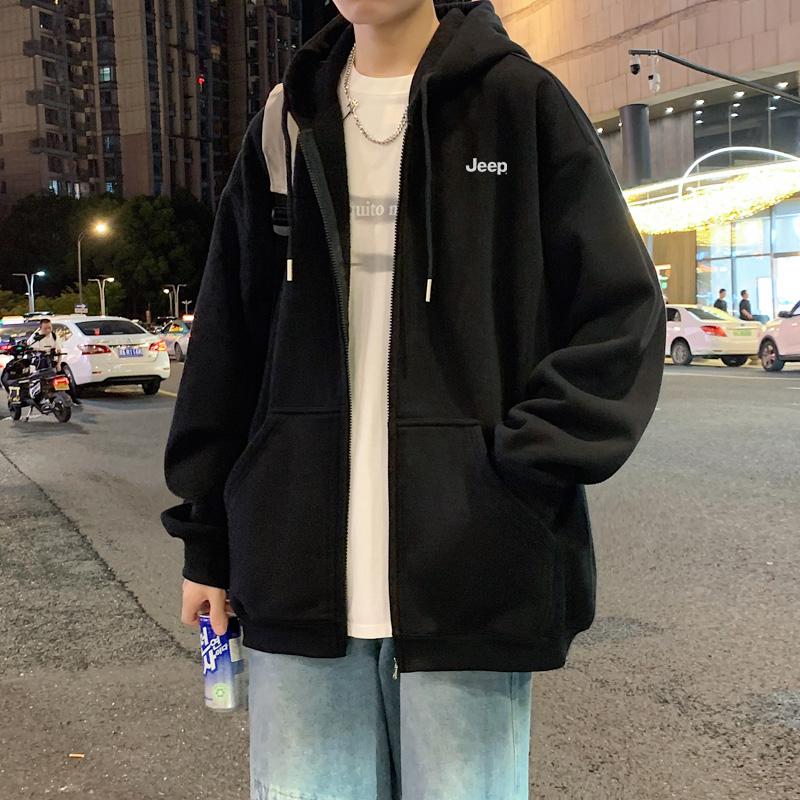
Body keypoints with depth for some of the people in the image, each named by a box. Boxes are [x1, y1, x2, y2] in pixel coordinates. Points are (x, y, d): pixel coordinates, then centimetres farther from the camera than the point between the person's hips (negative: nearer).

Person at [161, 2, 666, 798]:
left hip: (471, 576, -3)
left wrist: (523, 473, -12)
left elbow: (621, 315, -2)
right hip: (300, 574, 3)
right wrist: (206, 537, 10)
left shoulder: (521, 104, 1)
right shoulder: (285, 124, 11)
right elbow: (227, 339, 12)